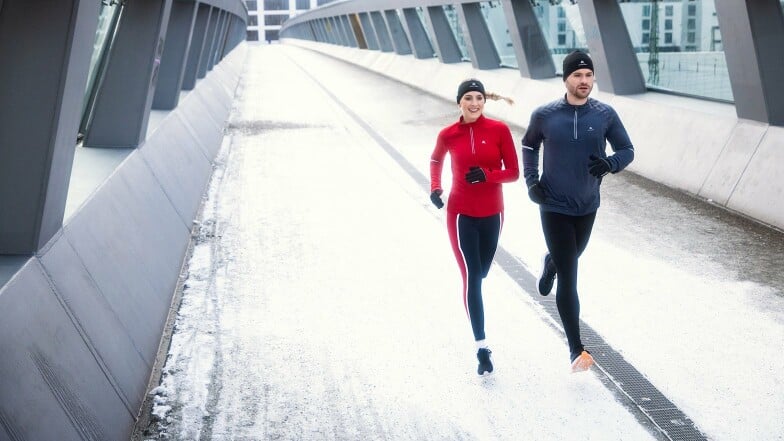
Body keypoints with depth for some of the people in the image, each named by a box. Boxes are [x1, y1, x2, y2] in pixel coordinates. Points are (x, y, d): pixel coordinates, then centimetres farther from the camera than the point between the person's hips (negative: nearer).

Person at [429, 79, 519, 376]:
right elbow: (435, 161, 17)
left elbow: (513, 172, -5)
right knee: (472, 276, -10)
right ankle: (482, 347, -9)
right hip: (461, 213, -2)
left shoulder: (499, 130, -6)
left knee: (480, 274, 19)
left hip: (492, 213, 2)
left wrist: (486, 175, -22)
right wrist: (435, 188, 1)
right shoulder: (448, 135, -4)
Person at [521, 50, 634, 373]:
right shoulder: (544, 116, -9)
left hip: (587, 206, 3)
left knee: (570, 258, 27)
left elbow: (627, 150, 0)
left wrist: (610, 163, -22)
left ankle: (549, 263, 65)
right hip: (554, 207, -3)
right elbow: (529, 145, 10)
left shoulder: (605, 115, -7)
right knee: (569, 279, -7)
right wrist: (531, 180, -3)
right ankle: (576, 349, -2)